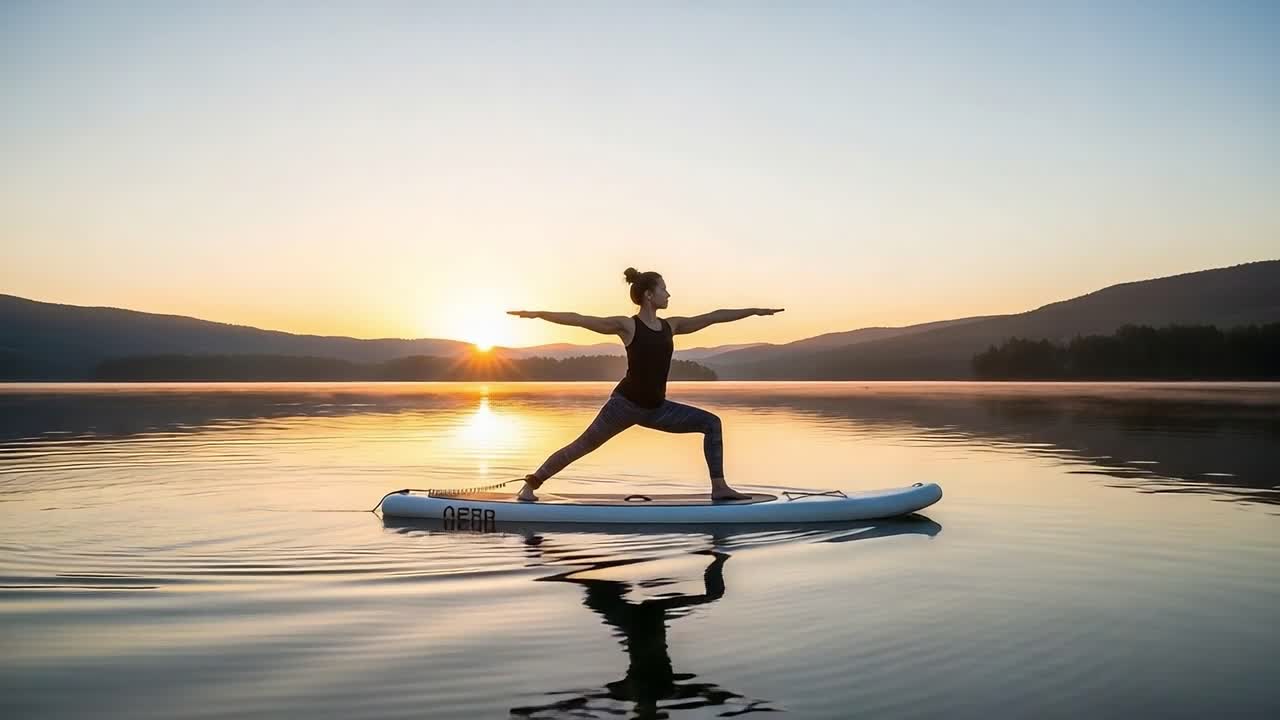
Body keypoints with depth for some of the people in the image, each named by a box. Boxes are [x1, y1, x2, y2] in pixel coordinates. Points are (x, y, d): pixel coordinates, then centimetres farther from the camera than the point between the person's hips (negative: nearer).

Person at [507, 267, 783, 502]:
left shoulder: (671, 326, 9)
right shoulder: (627, 325, -8)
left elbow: (713, 317, 14)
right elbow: (579, 320, -11)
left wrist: (754, 311, 18)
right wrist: (537, 314, -16)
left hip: (656, 408, 6)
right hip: (625, 403, -6)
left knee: (711, 423, 0)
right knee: (582, 446, -6)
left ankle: (719, 487, 0)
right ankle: (531, 484, 6)